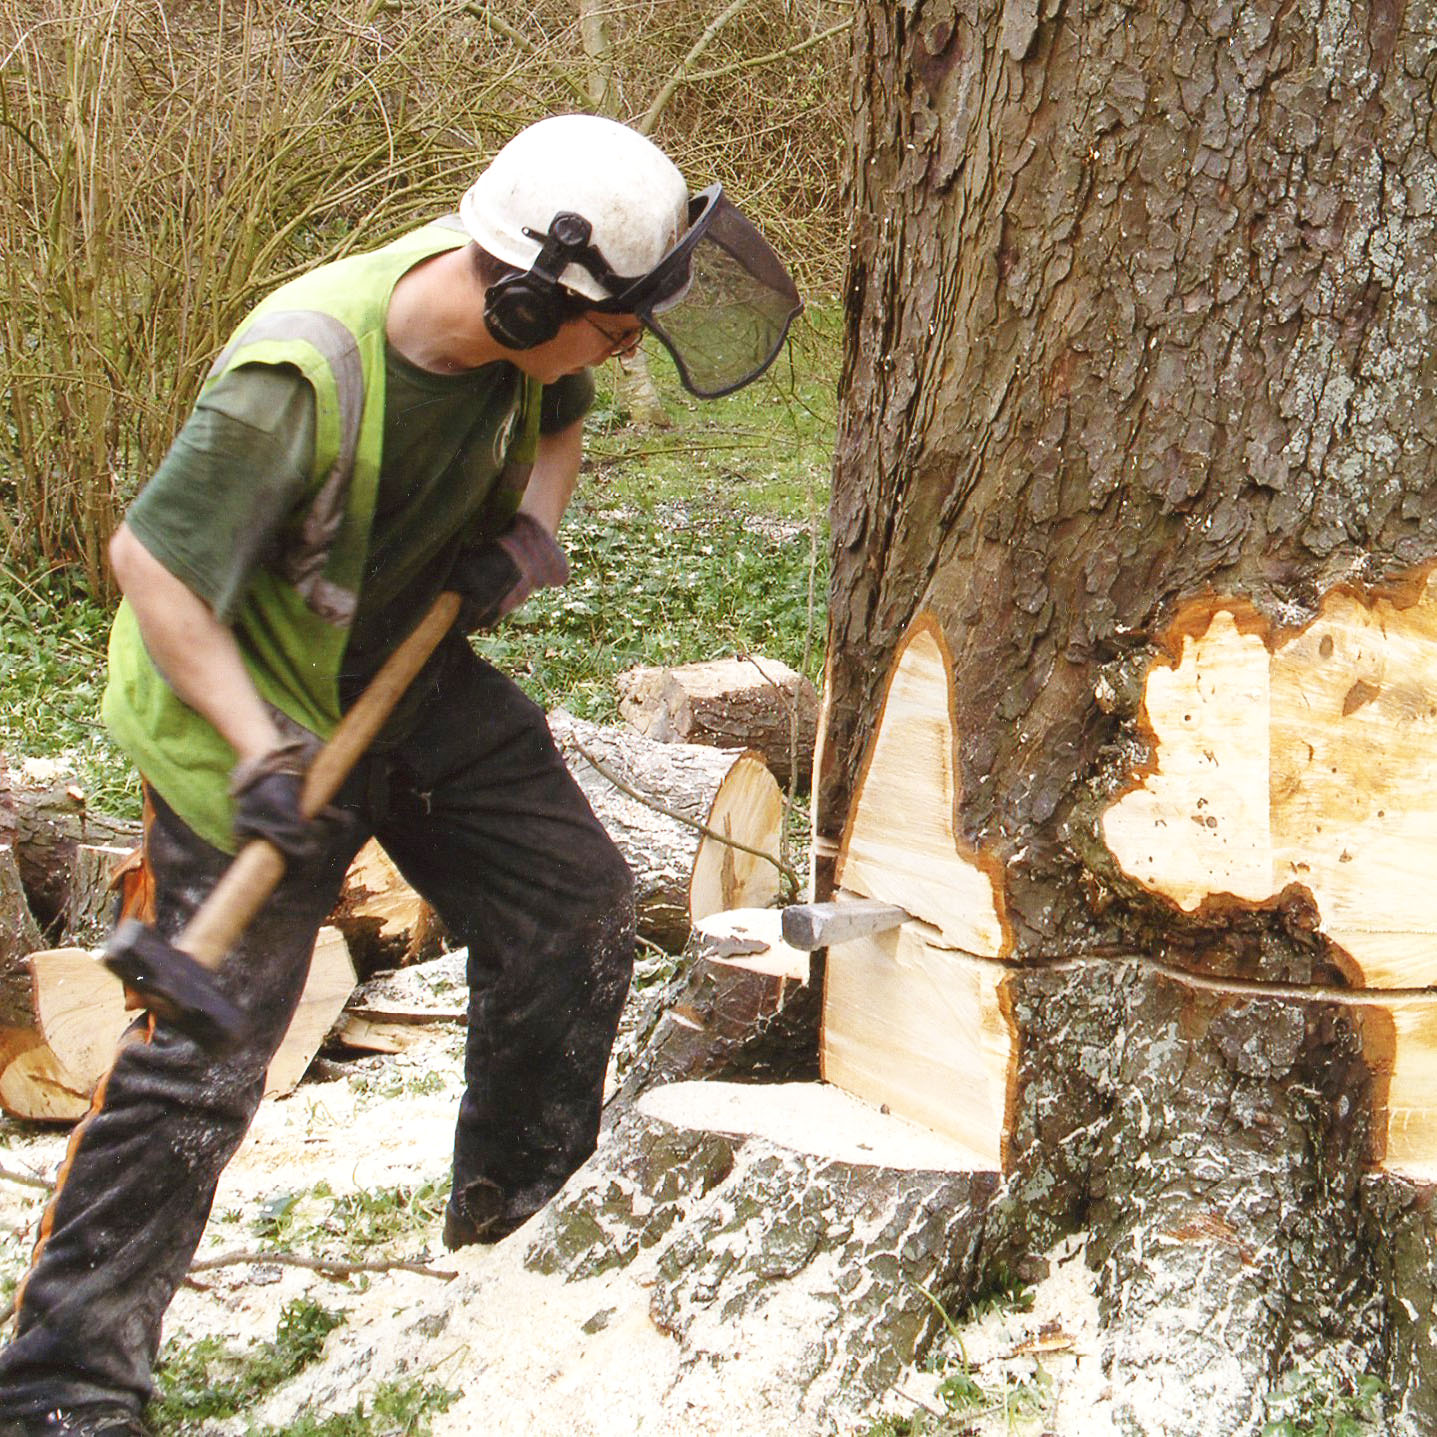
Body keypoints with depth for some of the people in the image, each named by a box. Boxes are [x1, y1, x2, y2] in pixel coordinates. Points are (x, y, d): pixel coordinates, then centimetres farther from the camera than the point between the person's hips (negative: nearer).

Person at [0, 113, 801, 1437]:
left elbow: (557, 422, 10)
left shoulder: (524, 318, -14)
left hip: (418, 675, 7)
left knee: (578, 905, 8)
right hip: (250, 706, -7)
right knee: (210, 1050, -8)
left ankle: (520, 1206, 30)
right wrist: (263, 753, -34)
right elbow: (150, 559, -26)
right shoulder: (299, 377, -35)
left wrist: (528, 530, -11)